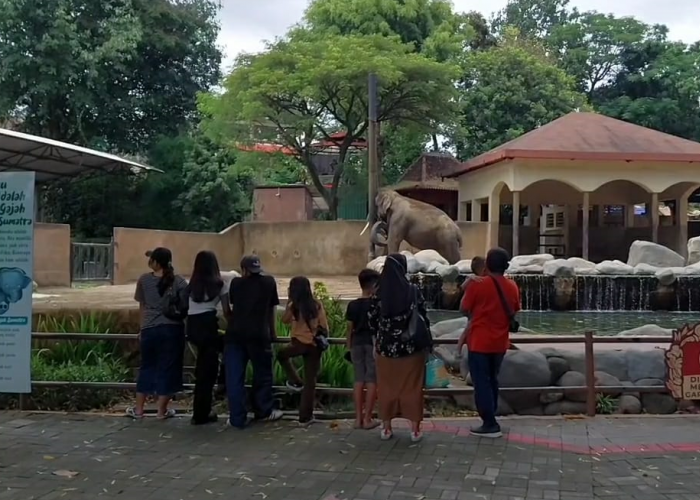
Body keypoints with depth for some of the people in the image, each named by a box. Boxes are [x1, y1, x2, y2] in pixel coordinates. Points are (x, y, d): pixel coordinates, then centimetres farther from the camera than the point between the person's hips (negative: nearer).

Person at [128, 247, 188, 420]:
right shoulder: (178, 281, -4)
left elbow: (142, 307, 8)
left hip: (150, 329, 2)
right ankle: (162, 410, 13)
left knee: (147, 367, 15)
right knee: (168, 368, 7)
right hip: (172, 329, -2)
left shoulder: (144, 280, 1)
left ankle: (138, 409, 21)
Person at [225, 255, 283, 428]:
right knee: (262, 374, 14)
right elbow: (272, 309, 16)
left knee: (234, 377, 4)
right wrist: (272, 331, 28)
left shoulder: (235, 283, 14)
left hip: (234, 334, 1)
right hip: (259, 334, -1)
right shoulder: (269, 282, 10)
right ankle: (264, 412, 26)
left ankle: (237, 418, 6)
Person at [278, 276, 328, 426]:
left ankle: (296, 382, 22)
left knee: (282, 355, 32)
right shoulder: (317, 305, 0)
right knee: (310, 381, 6)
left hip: (299, 343, -2)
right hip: (314, 345, 2)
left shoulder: (294, 306, -4)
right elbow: (324, 327, 1)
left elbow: (284, 320, 12)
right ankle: (305, 417, 9)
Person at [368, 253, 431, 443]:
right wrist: (426, 343, 5)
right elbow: (424, 319, -6)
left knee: (387, 387, 12)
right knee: (412, 388, 9)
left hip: (386, 347, 1)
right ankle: (415, 429, 13)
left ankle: (386, 428, 19)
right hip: (411, 347, -1)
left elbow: (372, 321, 0)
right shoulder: (413, 291, -8)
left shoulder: (379, 293, -5)